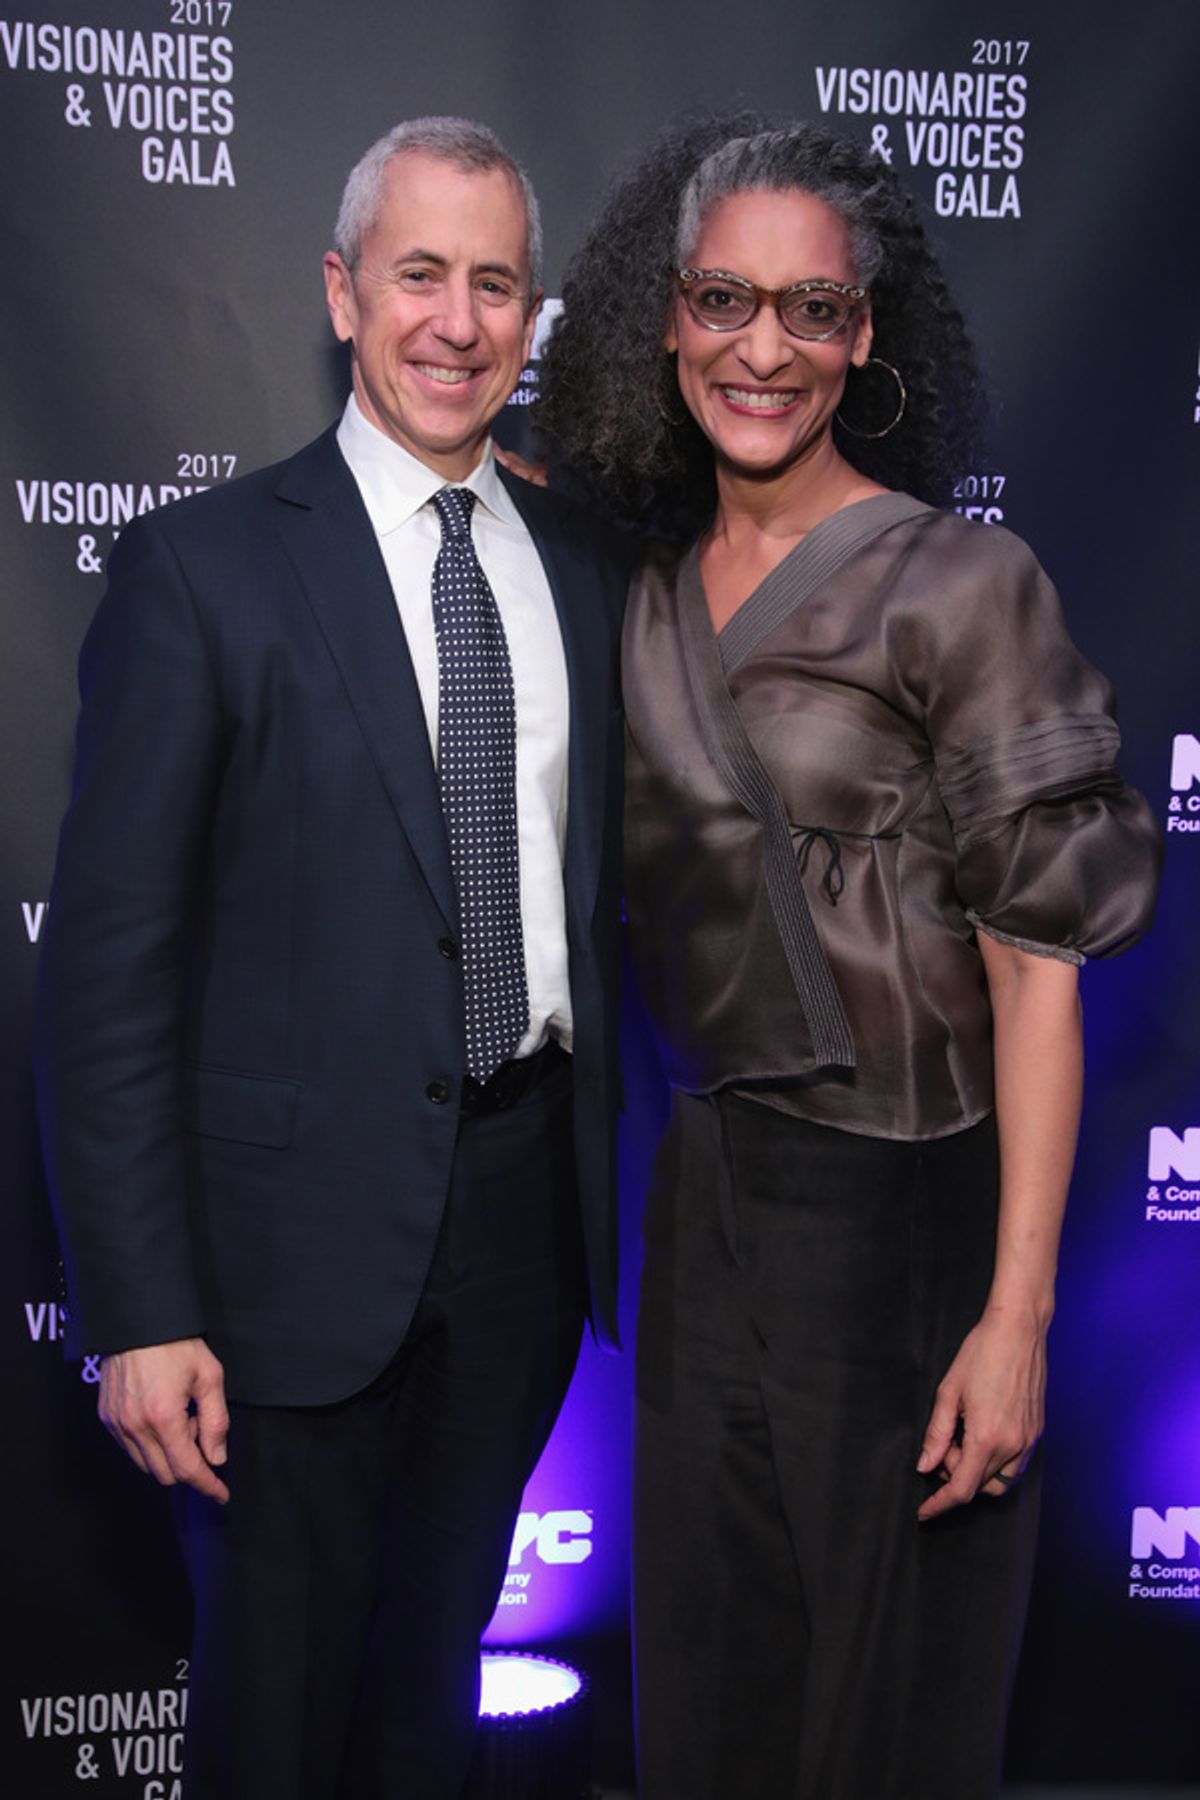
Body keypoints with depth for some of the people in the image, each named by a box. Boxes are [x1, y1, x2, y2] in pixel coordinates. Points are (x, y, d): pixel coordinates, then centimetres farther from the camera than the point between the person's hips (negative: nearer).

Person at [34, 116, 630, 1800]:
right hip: (308, 1223, -4)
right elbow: (110, 955, -12)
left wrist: (624, 1162, 4)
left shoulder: (588, 565, 6)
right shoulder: (204, 565, -10)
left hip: (533, 1203, 4)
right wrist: (139, 1311, -15)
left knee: (436, 1664, 23)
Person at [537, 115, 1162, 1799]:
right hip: (707, 1189, 6)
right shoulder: (656, 593, 5)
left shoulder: (962, 584, -14)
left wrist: (1019, 1313, -19)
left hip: (904, 1203, -6)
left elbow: (1037, 963, -16)